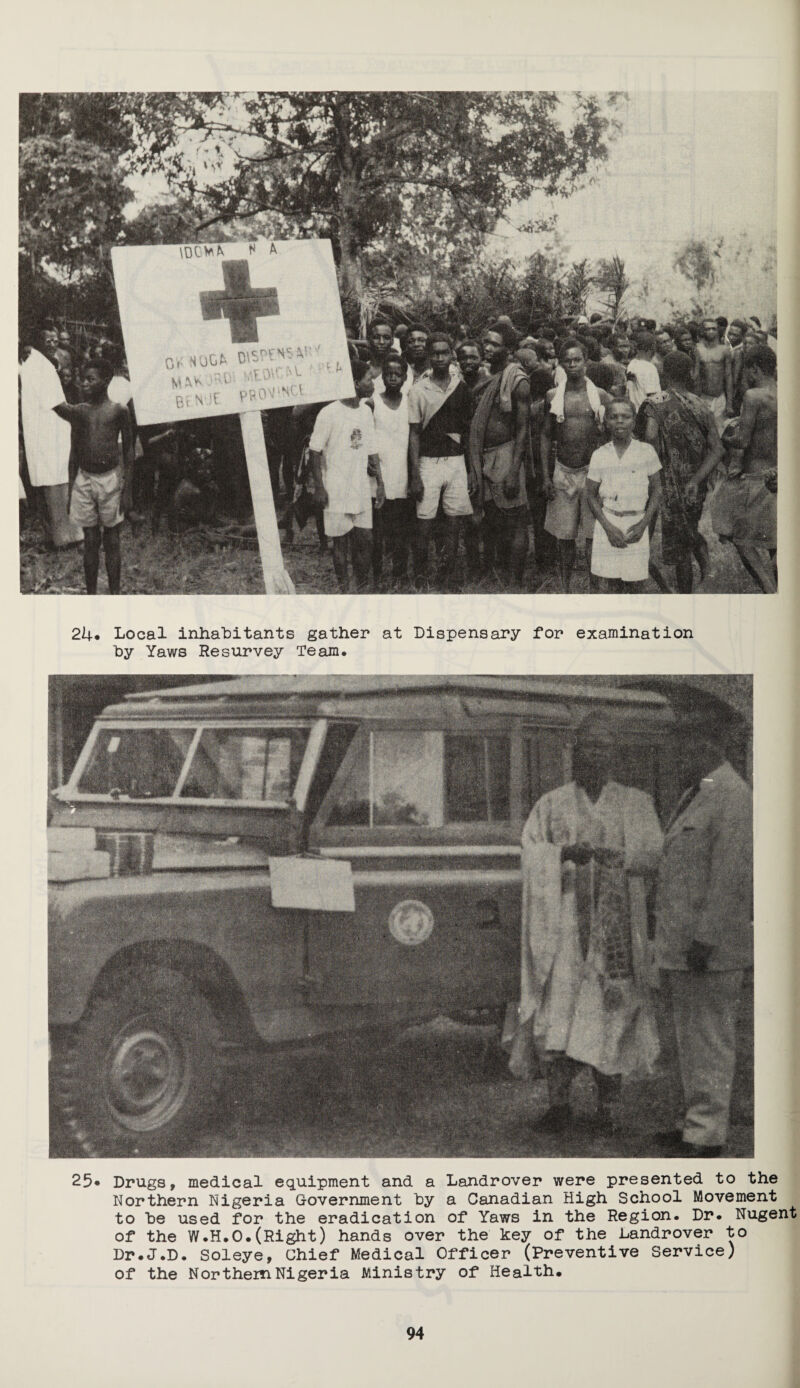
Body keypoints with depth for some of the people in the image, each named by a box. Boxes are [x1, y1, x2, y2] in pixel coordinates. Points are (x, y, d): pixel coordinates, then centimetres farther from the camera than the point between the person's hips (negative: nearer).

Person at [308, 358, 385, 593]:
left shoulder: (366, 411, 9)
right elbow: (315, 451, -9)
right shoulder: (329, 413, -11)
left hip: (361, 489, 6)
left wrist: (379, 482, 10)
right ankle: (344, 590, 11)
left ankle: (363, 589, 16)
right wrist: (319, 487, -12)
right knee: (341, 542, 2)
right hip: (336, 491, -5)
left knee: (365, 539, 5)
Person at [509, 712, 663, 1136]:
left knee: (611, 1012, -2)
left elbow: (652, 851, -4)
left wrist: (610, 854, -23)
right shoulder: (550, 805, 12)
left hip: (615, 924, 0)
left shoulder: (636, 804, 11)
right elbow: (532, 854, 0)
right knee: (556, 1011, -5)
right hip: (562, 923, 0)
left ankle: (608, 1108, 8)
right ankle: (558, 1104, 4)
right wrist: (566, 854, -20)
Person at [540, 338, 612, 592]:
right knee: (563, 536, 5)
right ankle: (564, 588, 16)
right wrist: (545, 476, 2)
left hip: (593, 471, -1)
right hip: (563, 472, 1)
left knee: (593, 536, -1)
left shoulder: (600, 396, 1)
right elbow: (546, 436, 8)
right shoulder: (553, 396, 5)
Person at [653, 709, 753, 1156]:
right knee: (690, 1037, 16)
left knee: (710, 1039, -2)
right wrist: (672, 936, 17)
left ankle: (707, 1134, 5)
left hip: (713, 947, -10)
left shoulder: (732, 796, -15)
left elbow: (731, 876, -20)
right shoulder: (694, 793, 16)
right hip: (683, 943, 10)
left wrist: (705, 938, -21)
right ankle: (696, 1120, 27)